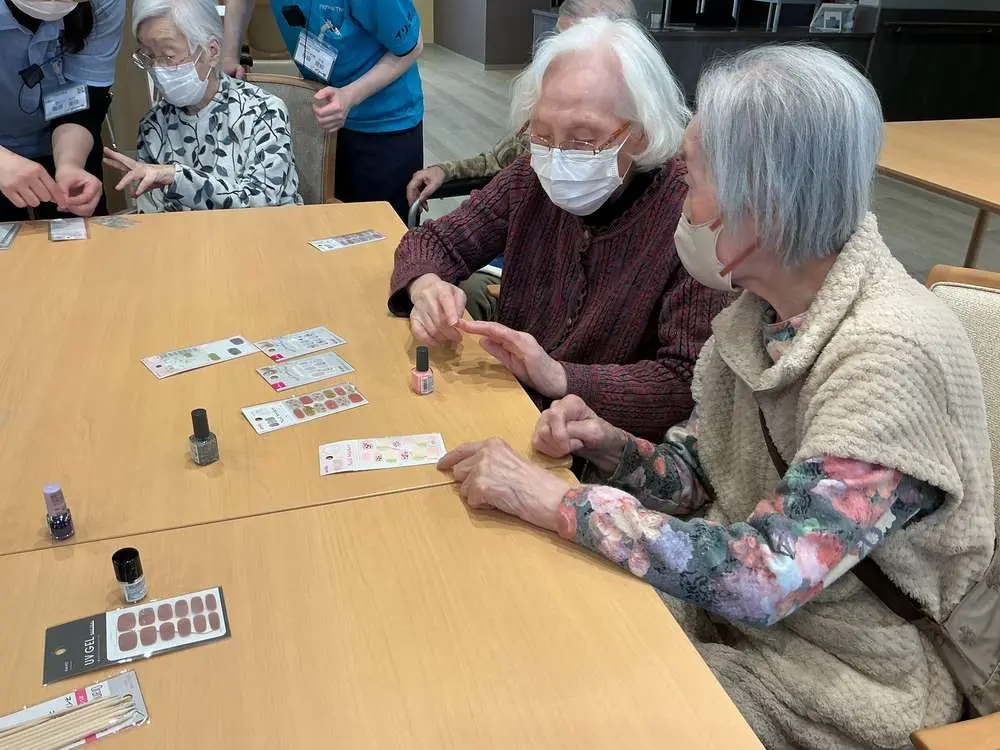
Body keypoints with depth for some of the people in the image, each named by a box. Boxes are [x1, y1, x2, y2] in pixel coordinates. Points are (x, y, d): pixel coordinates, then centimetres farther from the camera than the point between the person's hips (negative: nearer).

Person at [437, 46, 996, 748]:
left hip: (842, 675, -6)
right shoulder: (764, 307, -4)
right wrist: (609, 445, -15)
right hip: (733, 596, 6)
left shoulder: (892, 353, -28)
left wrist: (551, 498, -29)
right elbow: (699, 474, 4)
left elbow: (761, 578, -32)